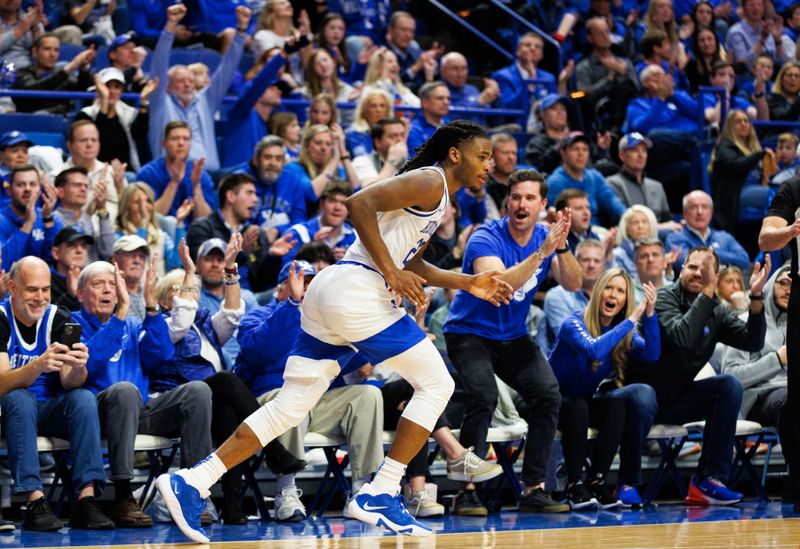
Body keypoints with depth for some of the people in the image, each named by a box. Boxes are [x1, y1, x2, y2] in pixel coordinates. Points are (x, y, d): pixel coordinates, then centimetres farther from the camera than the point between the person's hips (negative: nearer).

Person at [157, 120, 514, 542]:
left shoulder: (436, 195, 25)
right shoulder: (430, 182, -5)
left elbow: (411, 265, 34)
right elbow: (360, 203, -18)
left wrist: (468, 283, 28)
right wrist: (391, 273, -16)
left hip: (330, 294, 10)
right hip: (356, 289, -10)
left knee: (290, 406, 6)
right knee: (436, 383, 0)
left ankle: (191, 484, 0)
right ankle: (380, 495, -1)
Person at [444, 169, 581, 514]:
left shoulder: (545, 238, -1)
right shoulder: (486, 238, -19)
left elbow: (573, 284, -12)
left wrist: (561, 246, -28)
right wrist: (542, 251, -39)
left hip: (513, 337, 6)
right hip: (469, 332, -6)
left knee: (548, 394, -13)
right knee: (484, 396, -28)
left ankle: (533, 489, -6)